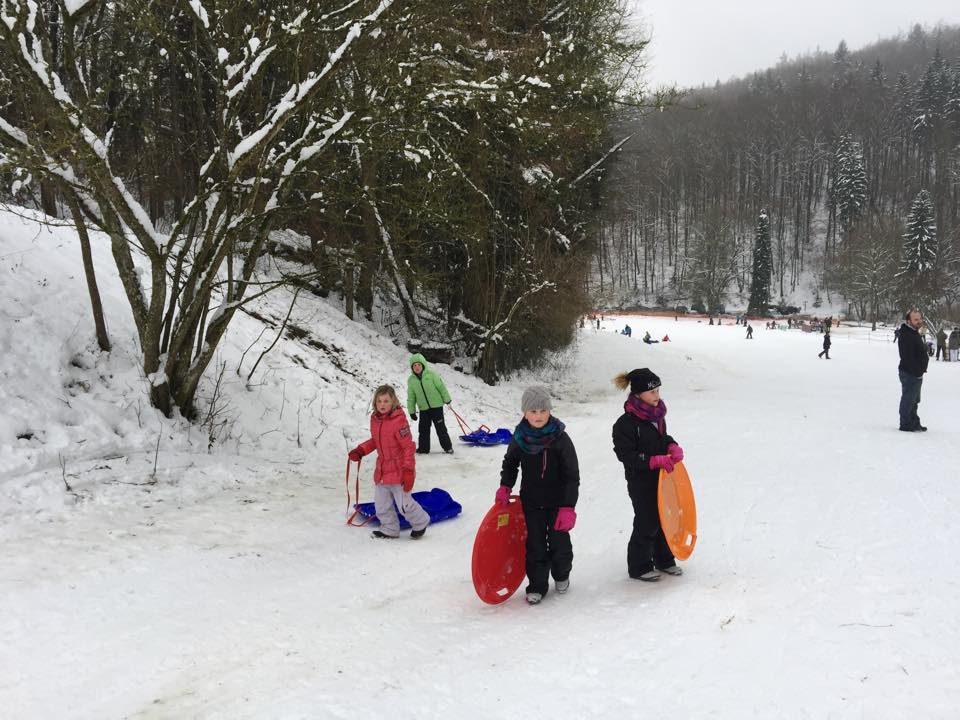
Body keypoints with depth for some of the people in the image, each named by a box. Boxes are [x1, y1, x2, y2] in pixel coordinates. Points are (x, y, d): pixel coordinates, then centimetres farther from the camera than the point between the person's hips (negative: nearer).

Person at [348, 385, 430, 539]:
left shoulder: (399, 420, -21)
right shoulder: (375, 419, 2)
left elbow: (408, 447, -19)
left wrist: (408, 470, -21)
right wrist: (360, 450, 5)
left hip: (399, 471, -7)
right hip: (382, 469, 7)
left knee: (404, 504, 2)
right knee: (381, 503, 15)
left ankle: (420, 523, 28)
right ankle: (389, 529, 33)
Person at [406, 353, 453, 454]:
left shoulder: (431, 374, -8)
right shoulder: (411, 380, 1)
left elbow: (441, 386, -1)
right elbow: (411, 397, 7)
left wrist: (446, 399, 3)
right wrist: (412, 411, 7)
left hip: (436, 406, -3)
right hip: (423, 409, 3)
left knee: (441, 428, 1)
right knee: (423, 429, 7)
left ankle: (447, 447, 11)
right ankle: (423, 448, 19)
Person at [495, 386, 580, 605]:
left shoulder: (560, 439, -17)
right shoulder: (520, 438, -8)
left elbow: (572, 475, -15)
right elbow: (510, 462, 13)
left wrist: (568, 507, -19)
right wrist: (505, 487, -1)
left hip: (557, 502, -2)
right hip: (531, 502, 2)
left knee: (559, 542, 6)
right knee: (535, 545, 4)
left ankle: (561, 575, 34)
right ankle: (537, 585, 18)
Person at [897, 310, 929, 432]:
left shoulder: (914, 333, 13)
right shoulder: (906, 335, -22)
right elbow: (908, 358, -26)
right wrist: (917, 372, -23)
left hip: (916, 373, 11)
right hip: (909, 373, -11)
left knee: (914, 400, 20)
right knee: (908, 399, -2)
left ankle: (914, 423, 30)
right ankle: (906, 424, 6)